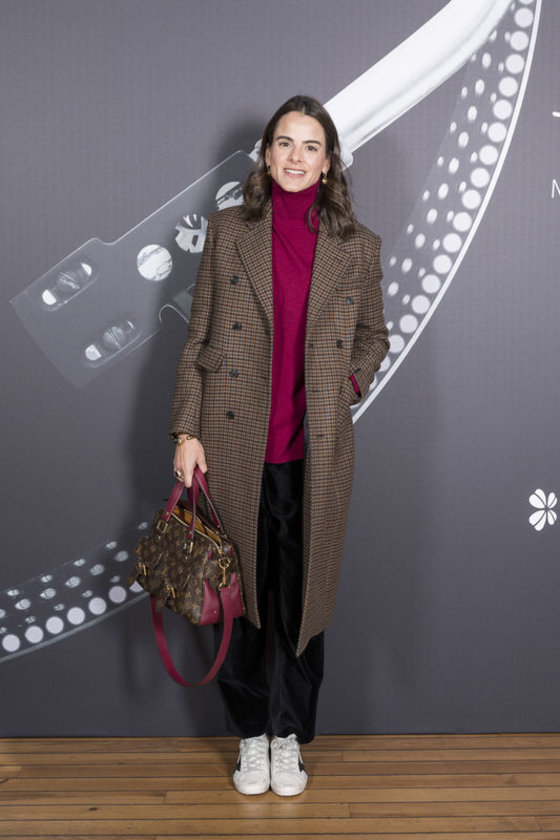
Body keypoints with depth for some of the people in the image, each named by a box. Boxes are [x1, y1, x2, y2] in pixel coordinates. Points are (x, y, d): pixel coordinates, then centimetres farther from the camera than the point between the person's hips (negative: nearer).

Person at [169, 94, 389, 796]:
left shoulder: (357, 245, 6)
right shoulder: (227, 230, 4)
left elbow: (374, 334, 19)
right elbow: (198, 338, 3)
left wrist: (350, 382, -1)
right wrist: (187, 430, -3)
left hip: (315, 453, 1)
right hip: (236, 448, 0)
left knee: (302, 598, 9)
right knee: (241, 595, 10)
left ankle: (290, 735, 30)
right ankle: (250, 735, 29)